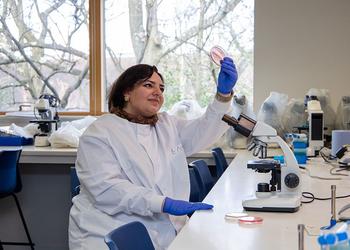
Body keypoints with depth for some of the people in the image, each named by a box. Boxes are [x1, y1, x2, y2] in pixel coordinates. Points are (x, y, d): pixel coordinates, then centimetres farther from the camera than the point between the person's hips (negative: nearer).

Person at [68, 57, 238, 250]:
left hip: (168, 231, 7)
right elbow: (105, 188, -17)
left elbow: (204, 132, 2)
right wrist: (165, 203, -25)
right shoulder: (99, 133, -4)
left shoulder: (167, 125, 17)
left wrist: (224, 93, -15)